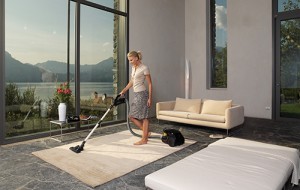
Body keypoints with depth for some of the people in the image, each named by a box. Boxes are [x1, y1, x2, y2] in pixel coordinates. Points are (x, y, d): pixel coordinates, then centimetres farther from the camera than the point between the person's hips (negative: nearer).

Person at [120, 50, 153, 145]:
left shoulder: (144, 68, -11)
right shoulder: (133, 68, 13)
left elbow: (150, 84, -11)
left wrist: (150, 98, -13)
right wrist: (123, 91, 16)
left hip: (142, 94, -9)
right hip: (136, 94, 9)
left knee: (143, 117, -2)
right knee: (132, 116, 8)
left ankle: (144, 139, 8)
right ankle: (146, 132, 20)